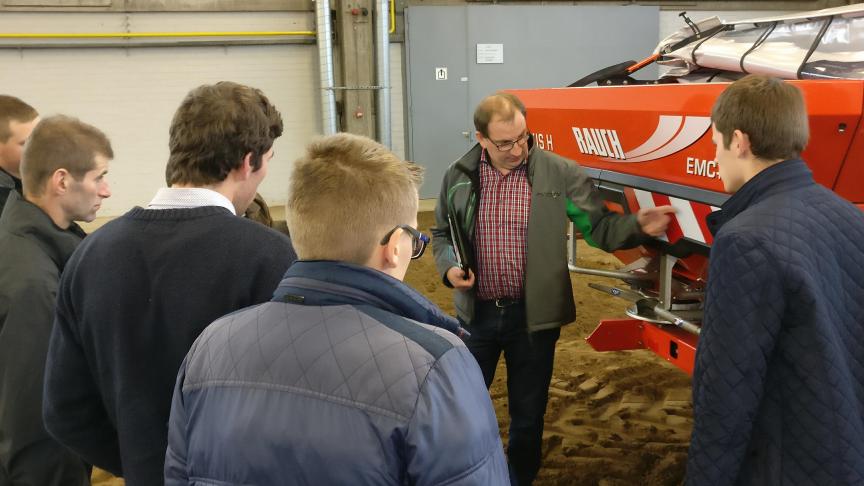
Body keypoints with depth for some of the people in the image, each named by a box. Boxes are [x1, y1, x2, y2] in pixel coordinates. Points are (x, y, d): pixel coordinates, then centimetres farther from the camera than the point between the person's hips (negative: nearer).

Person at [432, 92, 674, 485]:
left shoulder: (561, 174, -9)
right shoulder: (458, 177, -2)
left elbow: (599, 226, -8)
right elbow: (443, 234, 11)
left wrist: (637, 226, -27)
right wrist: (449, 267, -9)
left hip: (533, 316, -1)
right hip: (477, 313, 2)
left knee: (528, 413, 14)